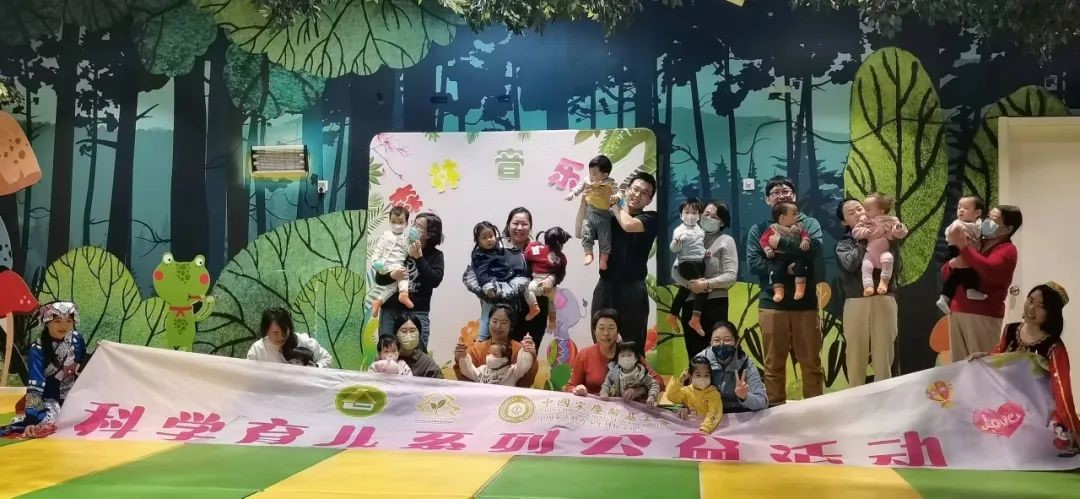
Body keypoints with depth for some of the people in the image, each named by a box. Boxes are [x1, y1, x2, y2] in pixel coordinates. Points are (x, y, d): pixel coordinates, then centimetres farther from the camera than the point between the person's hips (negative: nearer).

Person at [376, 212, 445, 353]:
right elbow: (378, 278, 5)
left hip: (417, 311, -2)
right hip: (390, 310, 2)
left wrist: (419, 257, -12)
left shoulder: (435, 255, 5)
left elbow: (434, 281, -12)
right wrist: (391, 276, -17)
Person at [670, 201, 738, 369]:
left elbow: (731, 276, -9)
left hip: (715, 303, -3)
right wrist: (690, 284, -14)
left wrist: (706, 284, -19)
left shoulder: (726, 241, 1)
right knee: (693, 354, 9)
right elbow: (675, 271, 4)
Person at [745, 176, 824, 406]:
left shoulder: (809, 223, 11)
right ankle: (775, 408, 12)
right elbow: (753, 263, -3)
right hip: (772, 304, 0)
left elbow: (814, 247, -10)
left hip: (806, 303, 0)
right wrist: (783, 269, -14)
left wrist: (782, 239, -11)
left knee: (811, 361, 4)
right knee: (774, 362, 4)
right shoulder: (758, 230, 10)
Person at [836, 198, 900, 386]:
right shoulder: (844, 243, 9)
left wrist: (892, 241, -11)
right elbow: (850, 263, -12)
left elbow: (897, 266, -1)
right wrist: (864, 239, -6)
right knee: (856, 355, 3)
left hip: (884, 300, 0)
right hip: (856, 303, 0)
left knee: (884, 356, 5)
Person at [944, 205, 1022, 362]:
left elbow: (988, 269, -23)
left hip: (983, 315, -6)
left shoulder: (1007, 250, -1)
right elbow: (945, 272, 19)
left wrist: (963, 246, -19)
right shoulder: (975, 243, 17)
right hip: (956, 311, 6)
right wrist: (952, 265, -4)